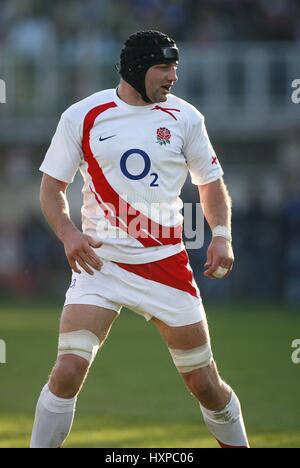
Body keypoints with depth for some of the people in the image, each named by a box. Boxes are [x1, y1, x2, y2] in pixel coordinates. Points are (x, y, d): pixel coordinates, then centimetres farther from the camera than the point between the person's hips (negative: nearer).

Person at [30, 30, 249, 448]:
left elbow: (211, 182, 13)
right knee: (68, 371, -17)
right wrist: (68, 234, -14)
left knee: (205, 383, 3)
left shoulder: (184, 117, 3)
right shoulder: (82, 116, -2)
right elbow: (52, 185, 4)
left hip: (167, 263, 2)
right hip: (100, 261, -1)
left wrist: (221, 235, -4)